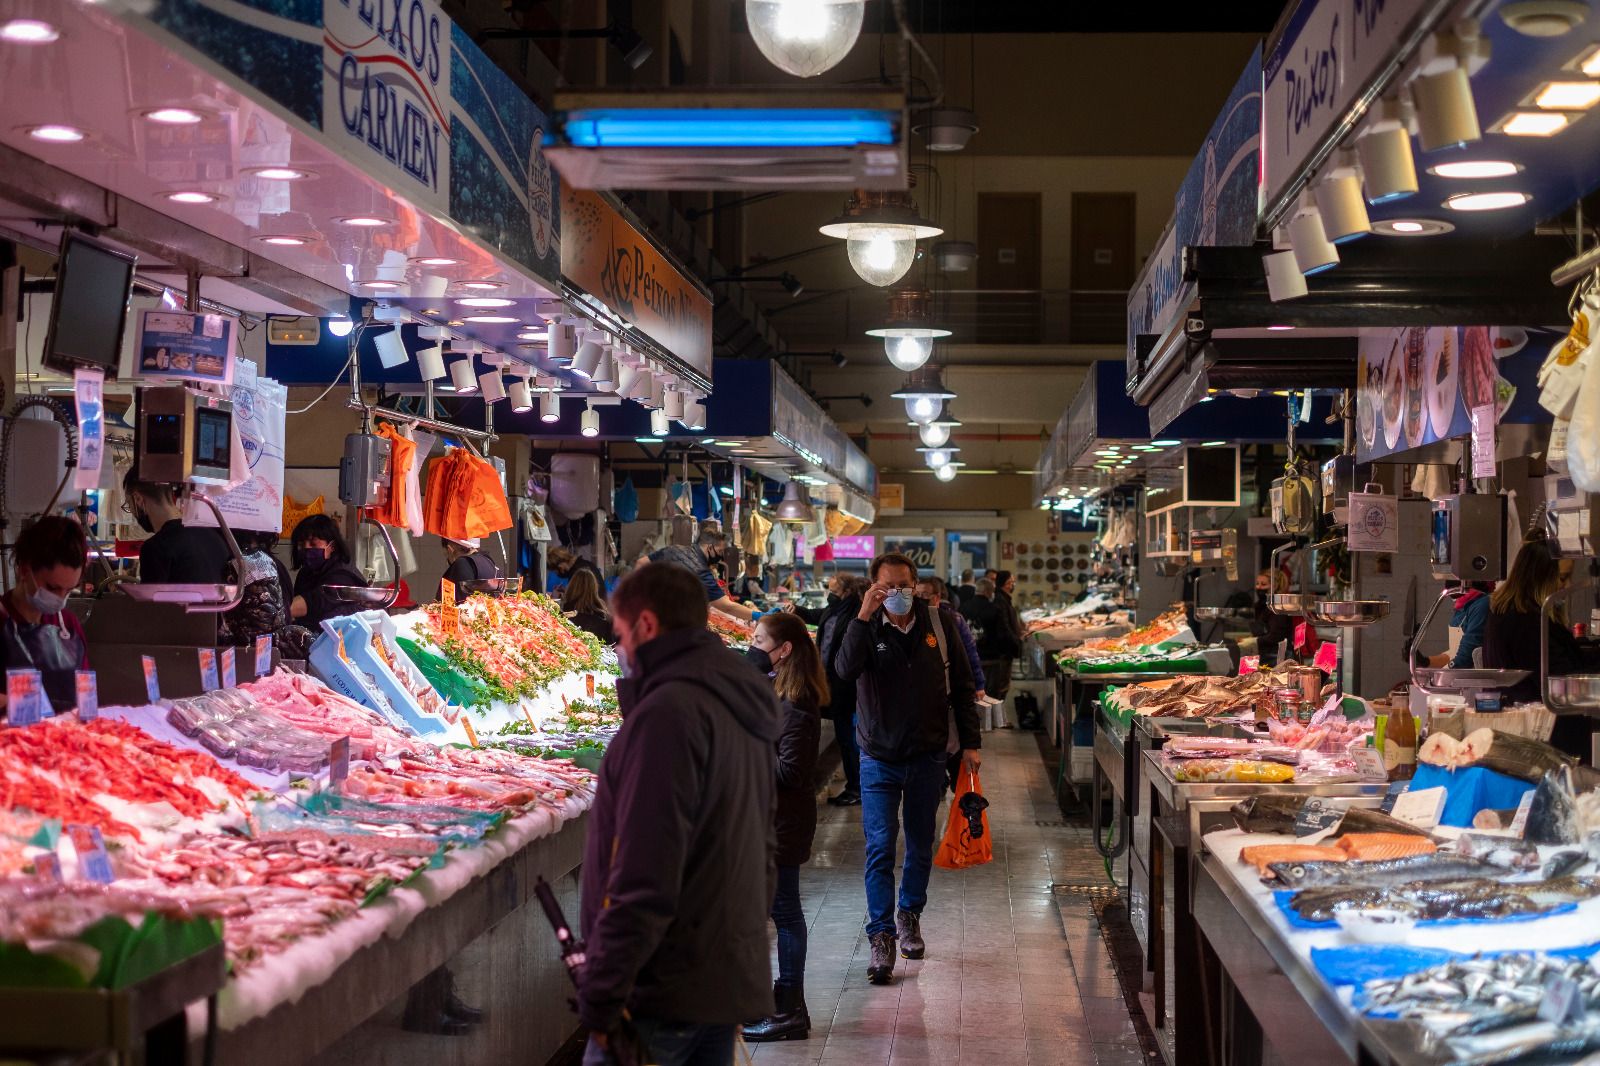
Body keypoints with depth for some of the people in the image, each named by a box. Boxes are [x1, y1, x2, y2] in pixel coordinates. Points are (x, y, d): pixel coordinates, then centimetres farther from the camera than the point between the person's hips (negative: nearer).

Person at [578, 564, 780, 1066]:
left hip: (667, 990, -9)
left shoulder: (669, 710, -16)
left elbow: (643, 880, -22)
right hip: (730, 980, 9)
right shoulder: (739, 708, 14)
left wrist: (600, 999, -19)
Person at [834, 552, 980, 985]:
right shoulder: (867, 629, -7)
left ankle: (909, 916, 32)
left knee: (921, 844, 14)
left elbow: (961, 687, 6)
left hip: (928, 756, 2)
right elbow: (846, 669, -28)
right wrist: (863, 617, -32)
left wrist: (970, 743, 3)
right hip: (880, 758, -2)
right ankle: (881, 937, -4)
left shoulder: (937, 625, -1)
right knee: (880, 848, -7)